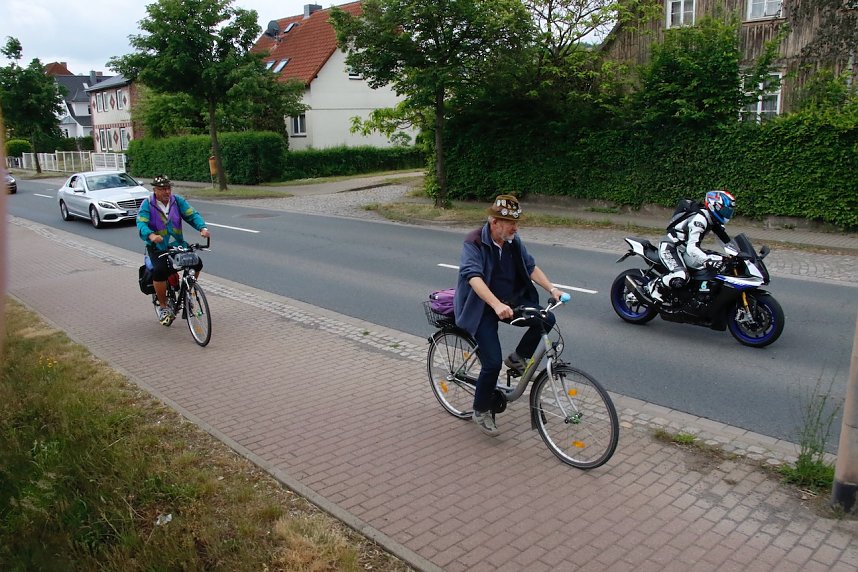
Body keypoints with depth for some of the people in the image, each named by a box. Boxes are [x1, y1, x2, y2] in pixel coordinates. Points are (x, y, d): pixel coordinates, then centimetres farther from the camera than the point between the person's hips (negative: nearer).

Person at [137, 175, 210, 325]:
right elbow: (141, 224, -20)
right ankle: (163, 307, -6)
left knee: (197, 264, -15)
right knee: (160, 271, -26)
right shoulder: (147, 204, -8)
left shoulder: (178, 201, 1)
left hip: (177, 244, 3)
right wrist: (151, 235, -42)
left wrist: (202, 228, -27)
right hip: (157, 247, -3)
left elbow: (192, 215, -6)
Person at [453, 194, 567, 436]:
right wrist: (497, 305, -48)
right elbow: (473, 277, -35)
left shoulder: (513, 241, 0)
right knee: (493, 362, -15)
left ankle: (518, 358, 8)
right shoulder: (474, 242, -21)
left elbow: (530, 267, 2)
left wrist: (551, 288, -14)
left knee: (546, 319, -17)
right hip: (482, 308, -6)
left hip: (510, 302, 6)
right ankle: (481, 411, 10)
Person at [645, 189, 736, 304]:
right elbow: (691, 248, -36)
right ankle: (653, 286, -8)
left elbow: (726, 242, 8)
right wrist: (709, 260, -47)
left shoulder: (714, 220, 3)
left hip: (684, 249, 10)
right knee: (680, 278, -33)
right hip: (669, 247, -10)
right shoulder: (700, 219, -26)